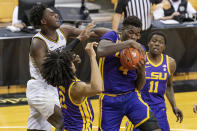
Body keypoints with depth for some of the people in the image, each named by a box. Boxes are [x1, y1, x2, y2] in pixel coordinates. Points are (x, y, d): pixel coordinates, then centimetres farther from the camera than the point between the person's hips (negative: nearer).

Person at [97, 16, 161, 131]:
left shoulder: (139, 49, 10)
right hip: (110, 100, -3)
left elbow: (139, 87, 10)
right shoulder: (112, 36, -1)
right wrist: (129, 43, -27)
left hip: (131, 97, 3)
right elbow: (101, 51, -28)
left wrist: (142, 71, -11)